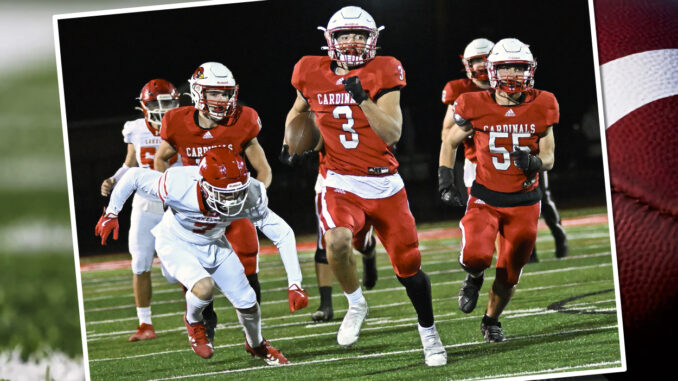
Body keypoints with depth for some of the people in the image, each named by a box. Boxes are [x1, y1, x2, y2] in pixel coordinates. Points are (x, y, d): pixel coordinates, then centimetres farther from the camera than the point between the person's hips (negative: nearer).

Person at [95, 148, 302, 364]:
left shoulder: (248, 198, -29)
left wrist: (295, 285, -23)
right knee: (204, 287, -30)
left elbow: (283, 234, -20)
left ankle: (256, 346, 35)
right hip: (176, 243, -3)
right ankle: (193, 321, 6)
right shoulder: (178, 186, -37)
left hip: (214, 245, 3)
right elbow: (134, 176, -20)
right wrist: (111, 213, -9)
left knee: (247, 303, 0)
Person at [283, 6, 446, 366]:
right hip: (342, 186, 0)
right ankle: (355, 303, -2)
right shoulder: (314, 74, 0)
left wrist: (363, 99, -26)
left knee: (408, 265, 6)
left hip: (385, 185, 0)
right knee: (337, 242, -30)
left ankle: (427, 330, 32)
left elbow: (393, 134, -16)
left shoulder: (383, 73, -7)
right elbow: (297, 110, 24)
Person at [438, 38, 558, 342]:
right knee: (476, 255, -26)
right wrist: (445, 181, -1)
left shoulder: (541, 107, -6)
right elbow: (450, 143, 8)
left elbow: (548, 158, -1)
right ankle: (474, 276, 12)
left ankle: (491, 320, 37)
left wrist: (534, 162, -24)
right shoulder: (476, 106, -9)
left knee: (509, 274, 9)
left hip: (523, 202, 2)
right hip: (485, 199, -2)